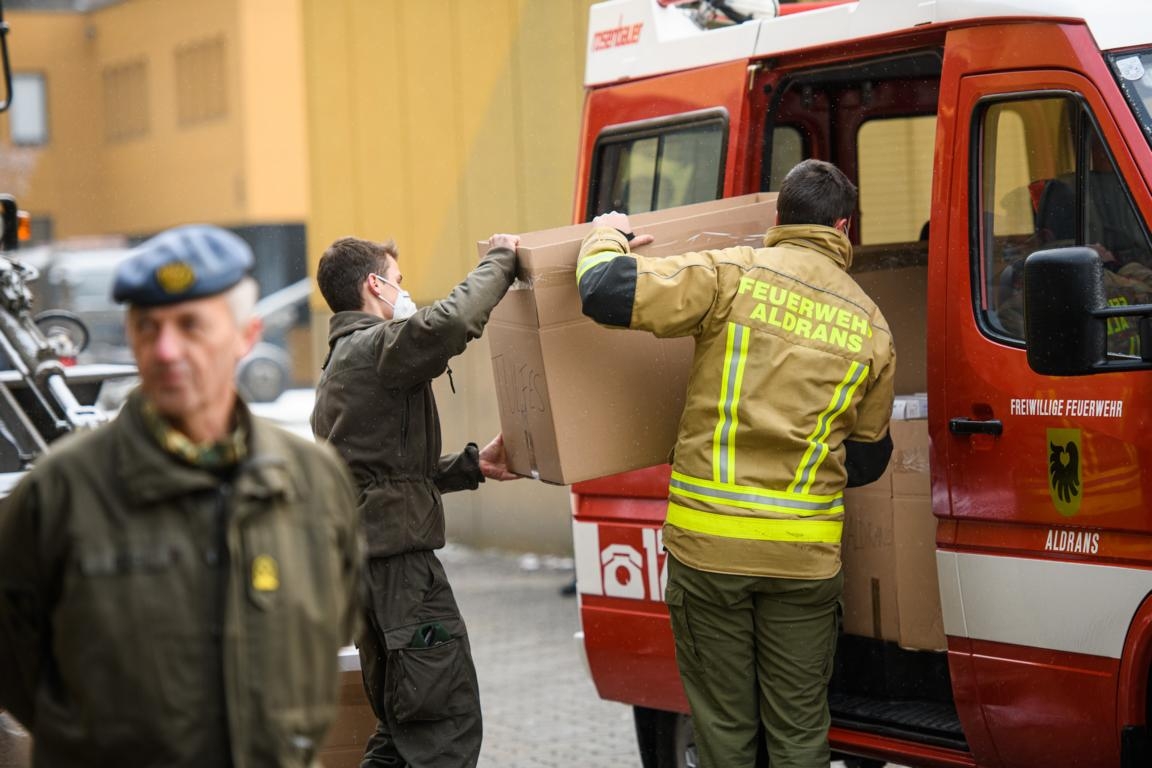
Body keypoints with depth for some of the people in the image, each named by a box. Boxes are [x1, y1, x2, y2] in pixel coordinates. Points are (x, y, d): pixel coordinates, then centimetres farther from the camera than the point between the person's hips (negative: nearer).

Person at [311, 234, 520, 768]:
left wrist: (472, 465, 17)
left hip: (370, 556, 11)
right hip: (398, 557, -11)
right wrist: (499, 260, -16)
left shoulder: (343, 362, 23)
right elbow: (451, 321, -32)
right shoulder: (376, 347, -10)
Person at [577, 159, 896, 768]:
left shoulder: (731, 274, -5)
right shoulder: (871, 327, 6)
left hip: (709, 540, -2)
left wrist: (606, 240, 10)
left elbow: (608, 294, -12)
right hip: (805, 555, 2)